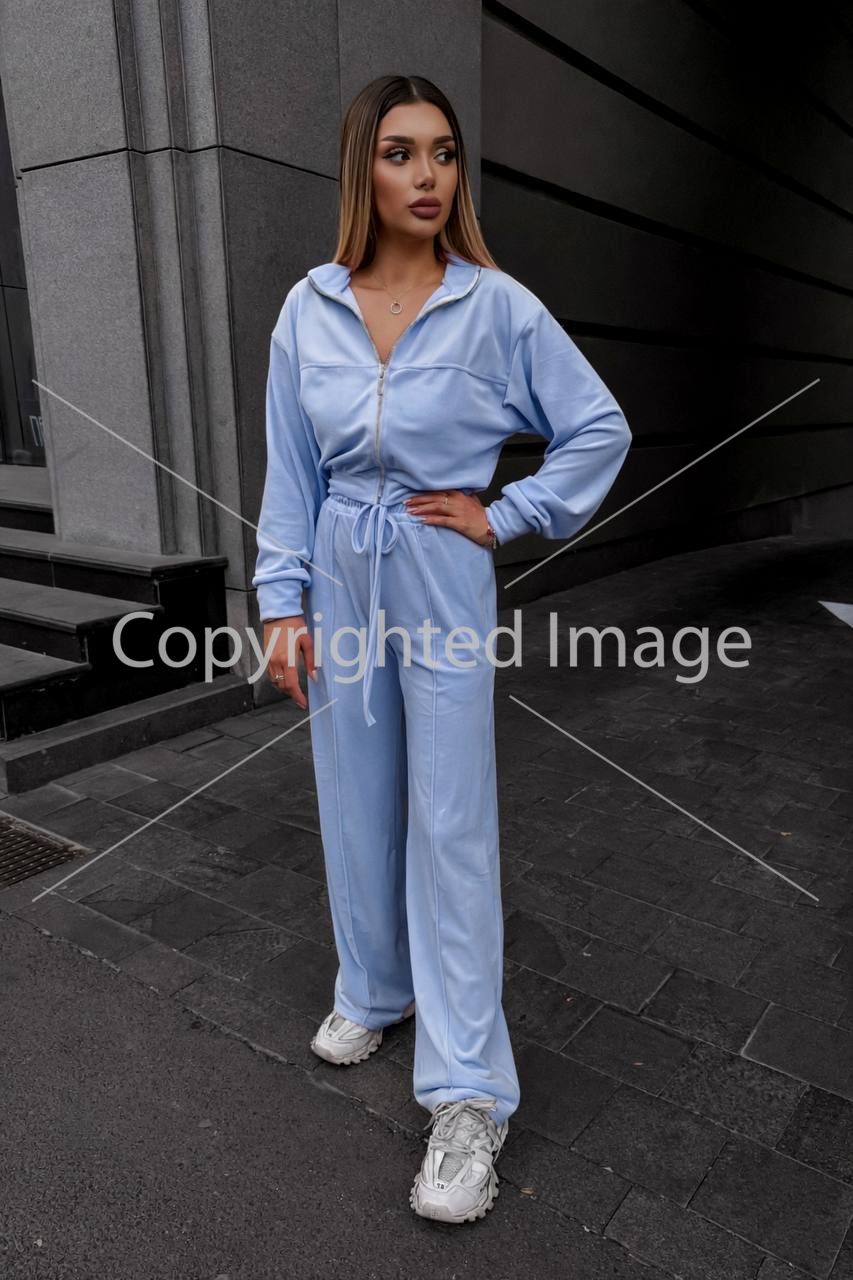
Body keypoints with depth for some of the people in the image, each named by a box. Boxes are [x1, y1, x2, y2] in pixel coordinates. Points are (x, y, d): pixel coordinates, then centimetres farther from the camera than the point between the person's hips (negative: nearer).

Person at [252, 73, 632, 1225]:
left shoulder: (498, 306, -6)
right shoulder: (309, 310, 2)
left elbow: (601, 428, 2)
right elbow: (290, 473, 4)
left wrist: (506, 517, -5)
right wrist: (282, 605, -2)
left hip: (443, 588, -3)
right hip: (340, 585, 4)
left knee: (451, 825, -1)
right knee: (356, 804, 14)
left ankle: (470, 1095, 11)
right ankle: (373, 991, 38)